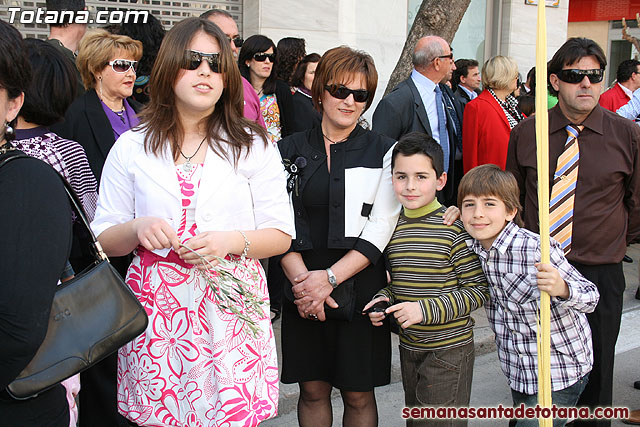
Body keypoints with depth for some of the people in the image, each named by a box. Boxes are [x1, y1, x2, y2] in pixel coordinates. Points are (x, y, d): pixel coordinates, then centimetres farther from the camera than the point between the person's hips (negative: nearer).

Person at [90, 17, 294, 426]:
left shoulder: (253, 145, 4)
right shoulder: (130, 147, 6)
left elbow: (281, 235, 3)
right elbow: (103, 238, 8)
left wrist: (230, 241, -15)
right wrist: (137, 229, -13)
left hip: (230, 305, 0)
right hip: (156, 311, 1)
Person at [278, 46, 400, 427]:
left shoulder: (384, 151, 0)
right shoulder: (291, 150, 5)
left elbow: (381, 229, -7)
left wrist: (330, 277, -15)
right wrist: (301, 278, -15)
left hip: (360, 288, -1)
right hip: (303, 290, 2)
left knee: (359, 395, 7)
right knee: (312, 390, 11)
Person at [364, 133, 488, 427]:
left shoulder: (454, 227, -16)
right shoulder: (392, 226, 3)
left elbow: (478, 290, -15)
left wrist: (425, 309, -21)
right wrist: (384, 298, -4)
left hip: (449, 349, -6)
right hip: (408, 347, 7)